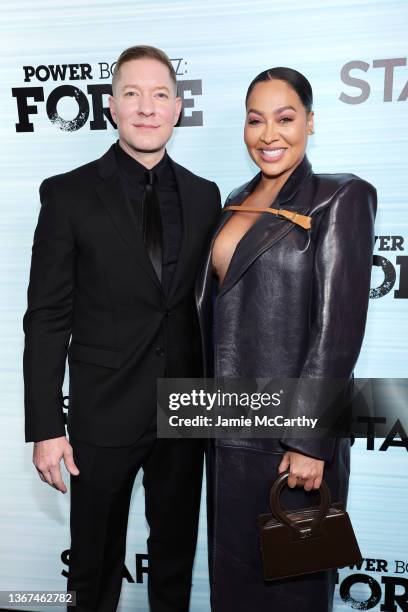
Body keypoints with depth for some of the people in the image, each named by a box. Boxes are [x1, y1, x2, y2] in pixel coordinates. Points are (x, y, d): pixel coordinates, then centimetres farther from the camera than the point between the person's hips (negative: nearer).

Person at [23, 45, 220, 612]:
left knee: (176, 554, 22)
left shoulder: (204, 195, 4)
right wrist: (45, 427, -10)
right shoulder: (68, 193, -7)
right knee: (95, 566, 18)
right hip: (103, 413, -2)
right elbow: (47, 318, -8)